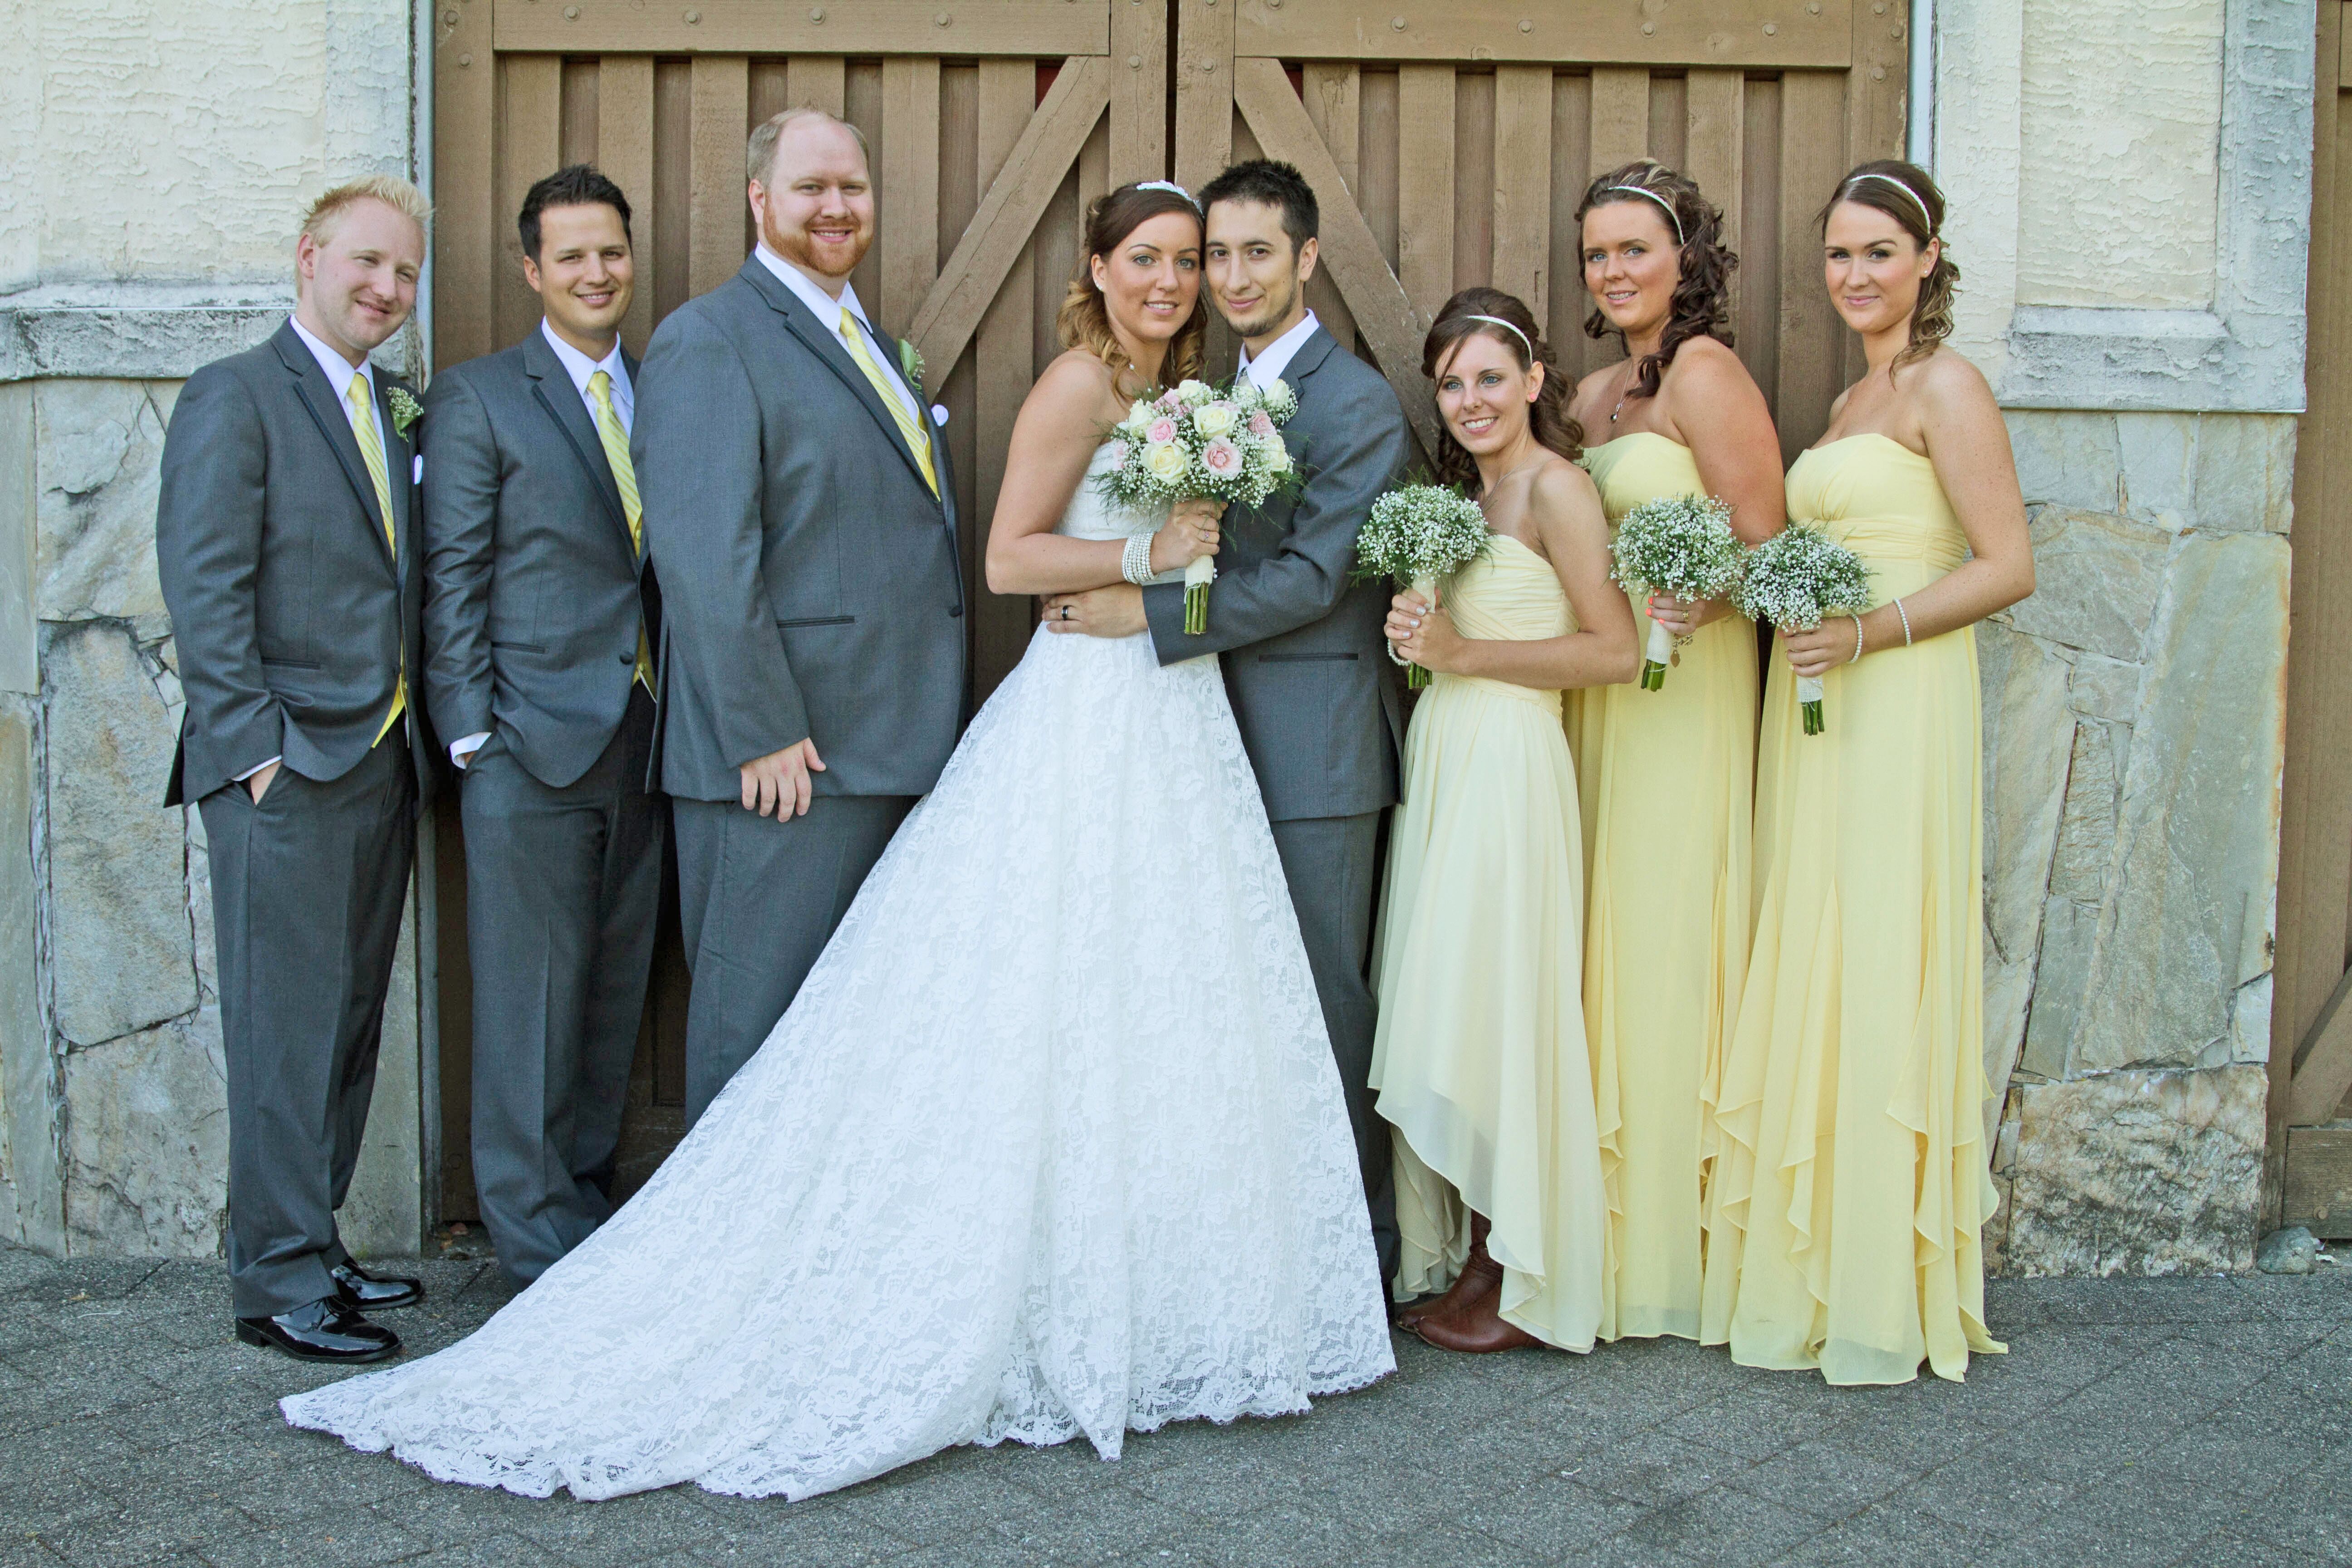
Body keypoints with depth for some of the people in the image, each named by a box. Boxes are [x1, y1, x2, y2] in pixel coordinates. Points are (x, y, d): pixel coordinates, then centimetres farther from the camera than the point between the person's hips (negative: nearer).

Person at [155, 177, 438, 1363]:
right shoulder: (236, 398, -5)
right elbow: (204, 589, -12)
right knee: (288, 1031, -4)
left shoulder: (395, 413, 18)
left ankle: (313, 1251, 22)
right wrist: (255, 750, -16)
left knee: (350, 1026, 12)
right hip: (286, 772, -8)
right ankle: (279, 1282, 4)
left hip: (383, 765, 8)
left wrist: (419, 736, 8)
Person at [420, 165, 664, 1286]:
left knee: (615, 990, 12)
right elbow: (453, 579, -4)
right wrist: (471, 733, -9)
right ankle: (536, 1234, 10)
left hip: (643, 744, 5)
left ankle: (589, 1191, 26)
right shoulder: (477, 397, 0)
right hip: (531, 744, -5)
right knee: (530, 995, 0)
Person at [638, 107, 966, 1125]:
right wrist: (763, 734, -21)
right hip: (784, 759, -9)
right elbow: (704, 559, -17)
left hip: (891, 753, 9)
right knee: (758, 1013, 0)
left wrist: (932, 725, 18)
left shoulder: (874, 346, 20)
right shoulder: (710, 341, -8)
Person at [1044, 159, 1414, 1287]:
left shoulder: (1356, 406, -11)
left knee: (1323, 1002, -1)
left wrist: (1148, 614, -19)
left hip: (1314, 749, -8)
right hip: (1231, 739, 8)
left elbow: (1311, 578, -18)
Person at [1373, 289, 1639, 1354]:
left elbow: (1616, 651, -14)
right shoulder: (1464, 494, 17)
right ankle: (1461, 1259, 16)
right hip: (1441, 758, 8)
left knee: (1493, 1002, -5)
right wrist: (1424, 635, 6)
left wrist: (1467, 654, -14)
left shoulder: (1555, 486, -8)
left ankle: (1522, 1281, 7)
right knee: (1444, 1007, 8)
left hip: (1508, 765, -8)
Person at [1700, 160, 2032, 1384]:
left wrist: (1866, 633, -21)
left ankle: (1885, 1296, 4)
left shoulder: (1944, 388, -6)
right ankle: (1807, 1270, 18)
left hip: (1898, 708, -8)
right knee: (1804, 976, 9)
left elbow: (2008, 567, -12)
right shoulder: (1849, 403, 19)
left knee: (1880, 980, -6)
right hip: (1814, 706, 9)